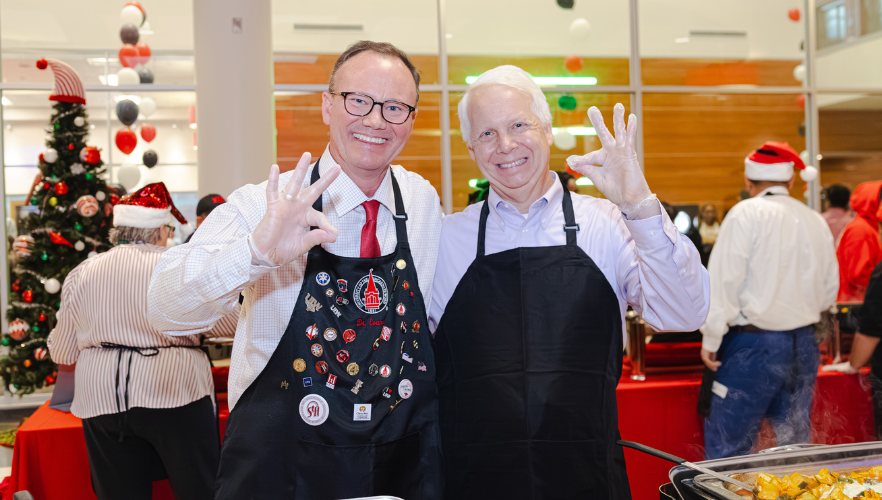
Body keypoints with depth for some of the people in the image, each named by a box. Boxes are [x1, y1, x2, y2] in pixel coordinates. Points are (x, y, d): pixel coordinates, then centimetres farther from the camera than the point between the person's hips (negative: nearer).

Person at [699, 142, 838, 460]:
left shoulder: (746, 214, -8)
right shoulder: (816, 221, 9)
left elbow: (724, 281, -13)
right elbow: (829, 293, 15)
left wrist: (711, 339, -7)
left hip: (753, 344, -6)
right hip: (804, 345, 6)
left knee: (727, 449, -1)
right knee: (796, 443, 16)